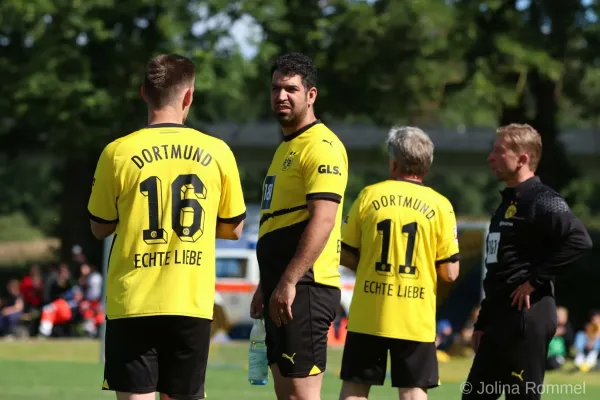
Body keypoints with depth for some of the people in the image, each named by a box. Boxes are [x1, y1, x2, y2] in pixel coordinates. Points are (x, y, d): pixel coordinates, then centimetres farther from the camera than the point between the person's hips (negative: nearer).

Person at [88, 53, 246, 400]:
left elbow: (100, 228, 7)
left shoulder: (119, 153, -4)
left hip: (133, 303, -2)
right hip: (193, 305, 2)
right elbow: (234, 229, 10)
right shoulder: (217, 152, 0)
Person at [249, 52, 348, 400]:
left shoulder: (321, 146, -11)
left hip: (305, 290, -10)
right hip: (282, 290, 10)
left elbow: (322, 220, -21)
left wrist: (288, 282, -25)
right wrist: (266, 286, 23)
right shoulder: (286, 147, 20)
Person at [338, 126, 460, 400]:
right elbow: (450, 272, -2)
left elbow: (346, 256, 4)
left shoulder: (369, 196, -1)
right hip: (416, 318, 0)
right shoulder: (439, 205, -2)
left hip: (367, 315, 0)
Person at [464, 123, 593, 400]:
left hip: (527, 316, -10)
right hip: (499, 318, 10)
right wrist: (482, 322, 22)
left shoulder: (541, 201, -11)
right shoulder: (507, 203, 20)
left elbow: (579, 241, -27)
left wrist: (536, 280, -21)